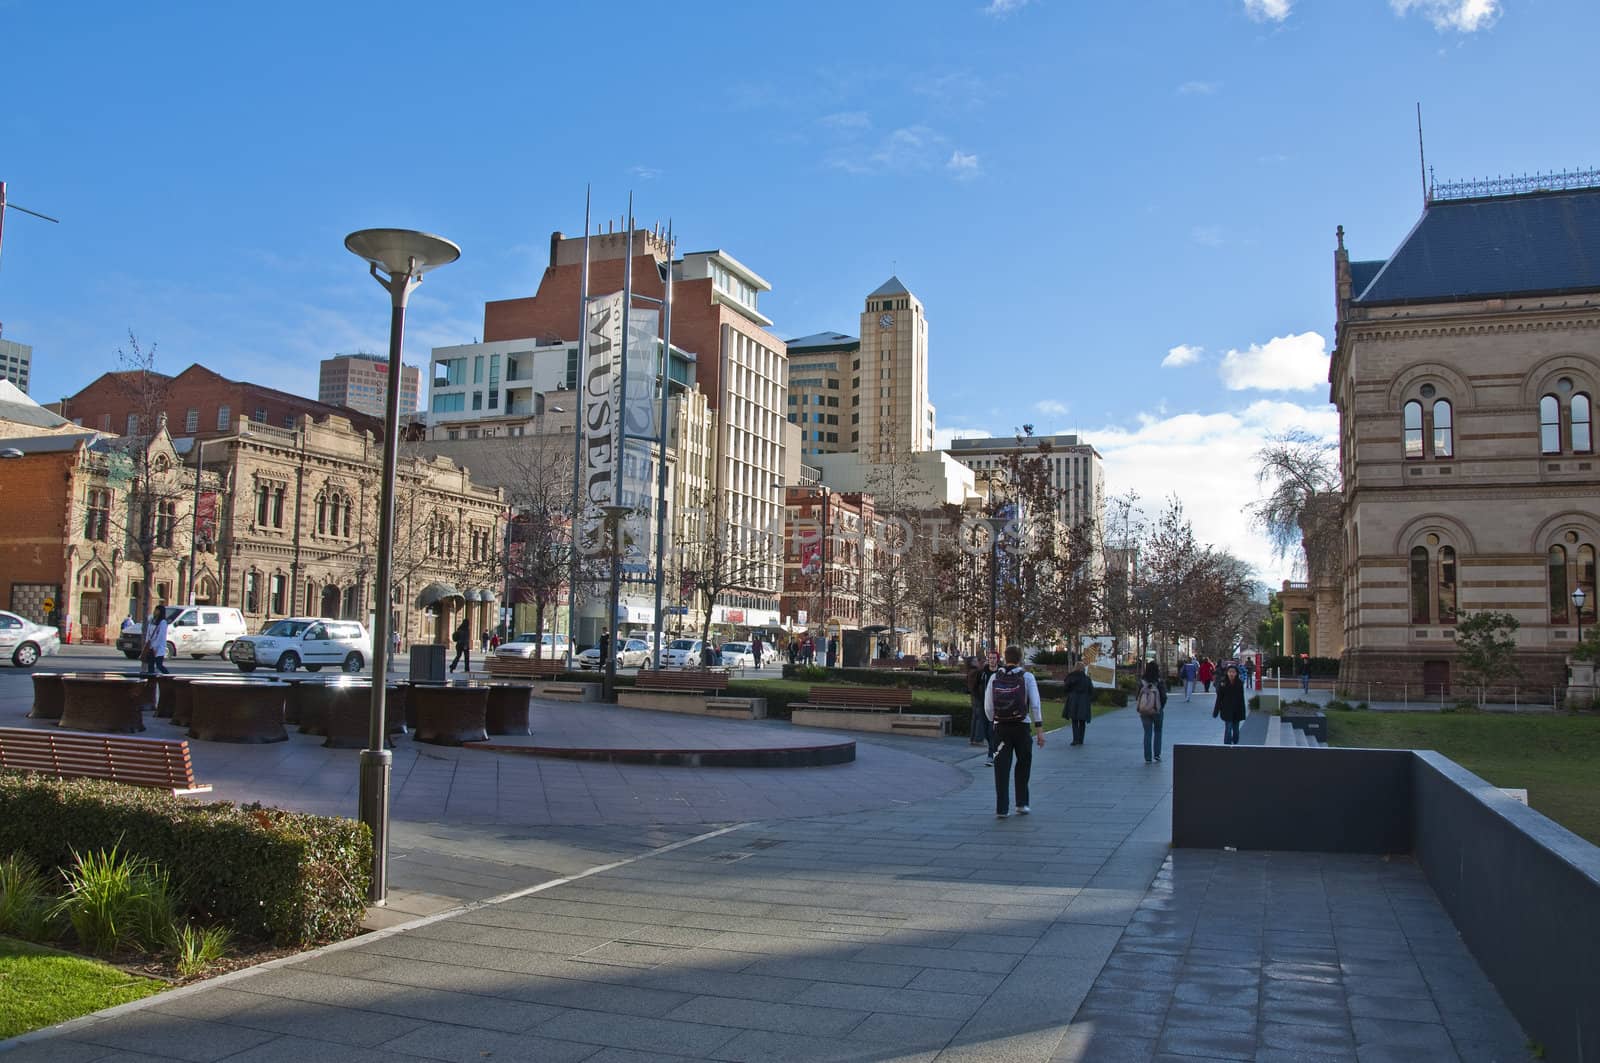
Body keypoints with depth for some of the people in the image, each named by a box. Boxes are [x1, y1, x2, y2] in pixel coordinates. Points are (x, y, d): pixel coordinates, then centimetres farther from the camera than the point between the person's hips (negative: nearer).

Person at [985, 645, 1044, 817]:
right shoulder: (1027, 677, -4)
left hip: (1001, 727, 1)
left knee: (1002, 767, 4)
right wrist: (1039, 730, -9)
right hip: (1021, 727, -1)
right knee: (1023, 764, 17)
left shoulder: (994, 678, 1)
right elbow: (1035, 705, -10)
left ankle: (1001, 808, 1)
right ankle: (1021, 804, 19)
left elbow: (988, 707, 2)